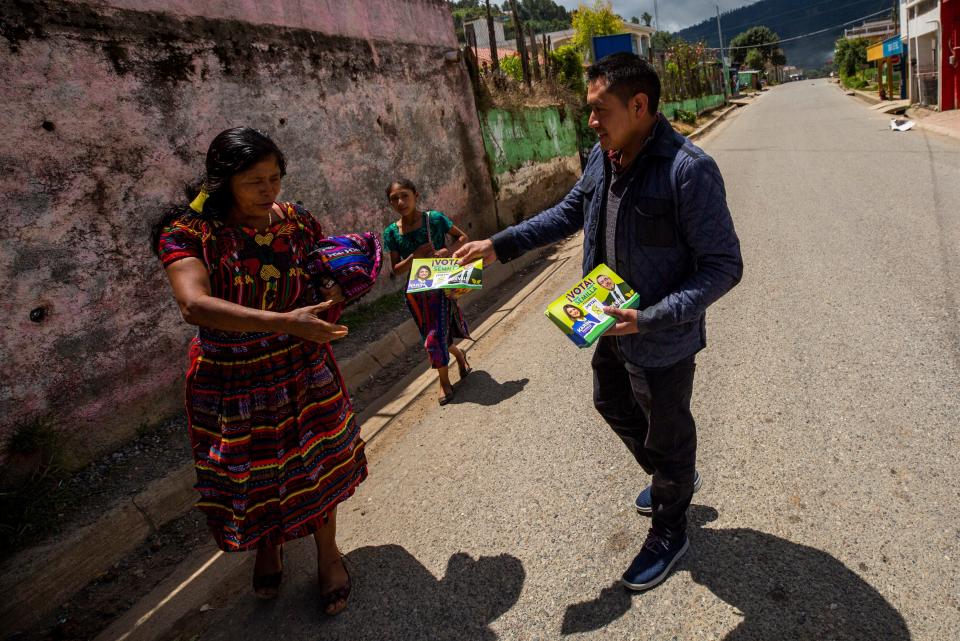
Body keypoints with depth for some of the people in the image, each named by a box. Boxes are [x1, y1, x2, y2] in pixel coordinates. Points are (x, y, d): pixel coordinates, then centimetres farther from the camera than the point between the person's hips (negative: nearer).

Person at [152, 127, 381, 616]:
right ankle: (268, 545, 48)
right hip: (232, 381, -2)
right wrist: (285, 323, -41)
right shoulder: (188, 233, -15)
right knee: (252, 473, 16)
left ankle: (327, 551, 37)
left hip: (304, 369, 2)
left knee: (318, 463, 12)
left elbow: (333, 269, 15)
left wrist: (336, 285, -10)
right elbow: (195, 305, -32)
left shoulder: (297, 221, -3)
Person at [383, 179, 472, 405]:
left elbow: (463, 237, 0)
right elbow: (397, 270, -4)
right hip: (416, 291, 3)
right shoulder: (392, 232, -6)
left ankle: (444, 381, 22)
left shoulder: (435, 219, -11)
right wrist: (415, 255, -20)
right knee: (433, 335, 13)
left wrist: (448, 250, -19)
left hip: (441, 286, -3)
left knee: (436, 336, -4)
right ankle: (459, 355, 45)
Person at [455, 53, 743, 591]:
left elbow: (724, 266, -23)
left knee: (667, 434, 13)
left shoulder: (689, 170, -27)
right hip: (613, 329, 8)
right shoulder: (603, 157, -2)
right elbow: (569, 213, 13)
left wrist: (650, 319, -30)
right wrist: (499, 245, 5)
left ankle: (669, 533, 41)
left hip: (662, 342, -8)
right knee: (614, 405, 27)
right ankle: (675, 478, 56)